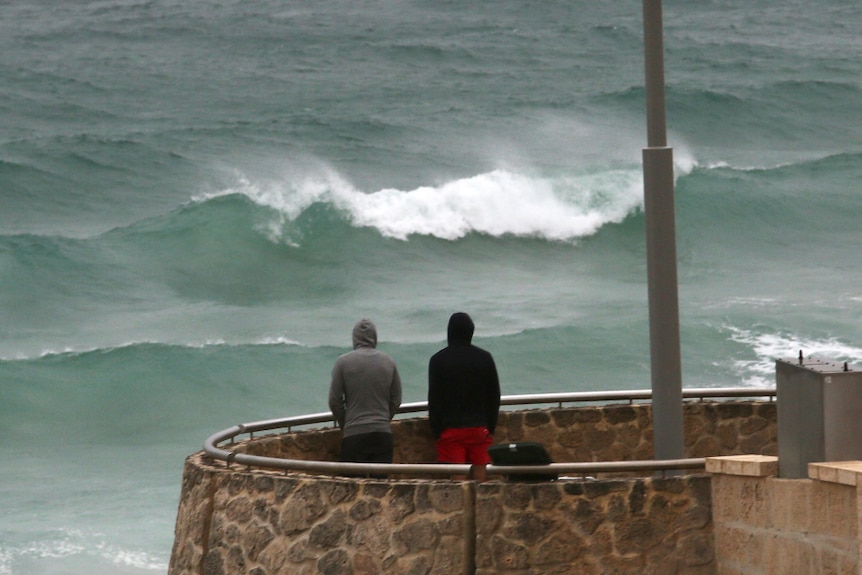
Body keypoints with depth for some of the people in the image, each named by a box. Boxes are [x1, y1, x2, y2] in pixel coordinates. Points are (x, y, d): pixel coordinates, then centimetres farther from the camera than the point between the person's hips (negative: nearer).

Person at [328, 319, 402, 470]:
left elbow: (335, 400, 1)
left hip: (354, 434, -2)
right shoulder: (389, 362, 6)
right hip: (383, 432, 2)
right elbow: (396, 400, 11)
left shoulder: (343, 362, -2)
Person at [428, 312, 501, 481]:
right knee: (479, 473, 5)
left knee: (456, 480, -4)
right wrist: (491, 427, 13)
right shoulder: (484, 358, 3)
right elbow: (495, 396, 6)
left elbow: (434, 399, -3)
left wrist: (436, 431, 2)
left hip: (451, 429, -2)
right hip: (480, 427, 2)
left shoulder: (438, 360, -3)